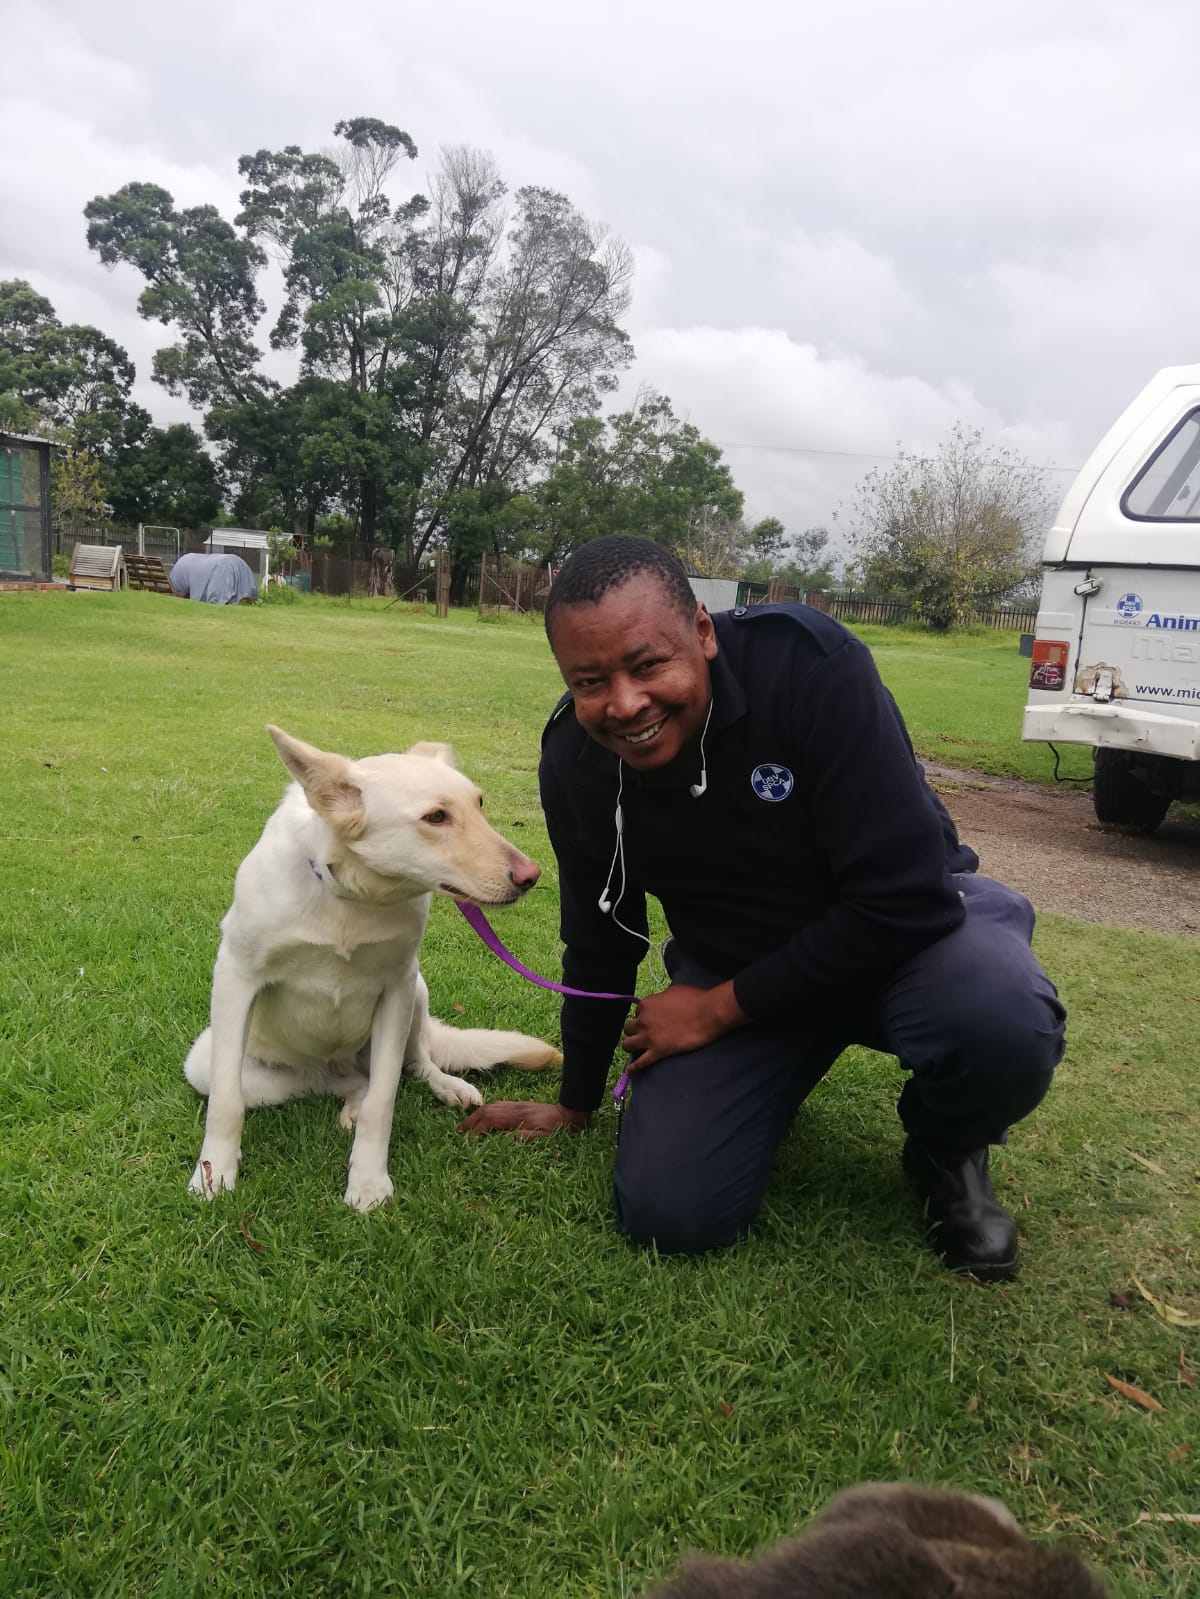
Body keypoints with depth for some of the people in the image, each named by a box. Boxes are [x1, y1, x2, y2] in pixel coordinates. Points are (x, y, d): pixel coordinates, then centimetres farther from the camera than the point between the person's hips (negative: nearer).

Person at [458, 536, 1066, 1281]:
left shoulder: (811, 665, -30)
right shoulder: (575, 764, -15)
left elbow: (905, 898, -29)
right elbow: (599, 941, 1)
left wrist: (720, 1009, -20)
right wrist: (576, 1105, 14)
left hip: (907, 922, -3)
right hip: (734, 965, 3)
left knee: (1003, 1024, -37)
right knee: (668, 1214, -11)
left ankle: (947, 1154, 1)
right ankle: (772, 1080, 21)